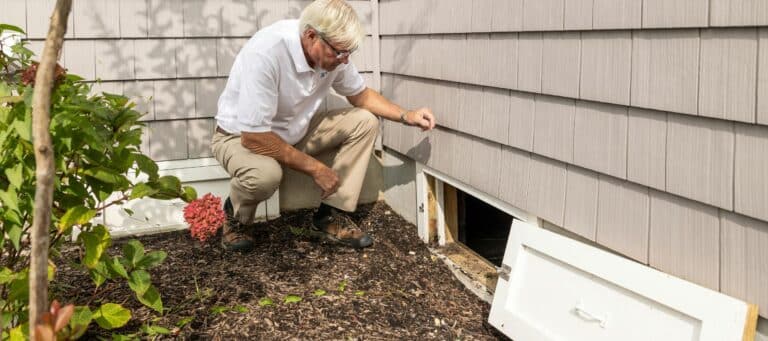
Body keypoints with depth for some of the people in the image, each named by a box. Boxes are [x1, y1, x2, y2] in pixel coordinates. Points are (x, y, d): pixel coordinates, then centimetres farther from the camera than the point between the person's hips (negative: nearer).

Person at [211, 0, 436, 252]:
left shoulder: (332, 51, -14)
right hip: (240, 136, -6)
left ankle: (329, 217, -4)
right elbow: (254, 138, -34)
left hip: (295, 131, 7)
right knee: (265, 174, -39)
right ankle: (236, 216, -3)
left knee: (364, 121, -8)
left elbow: (360, 95, 6)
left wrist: (406, 116, -9)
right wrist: (315, 169, -27)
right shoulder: (264, 54, -35)